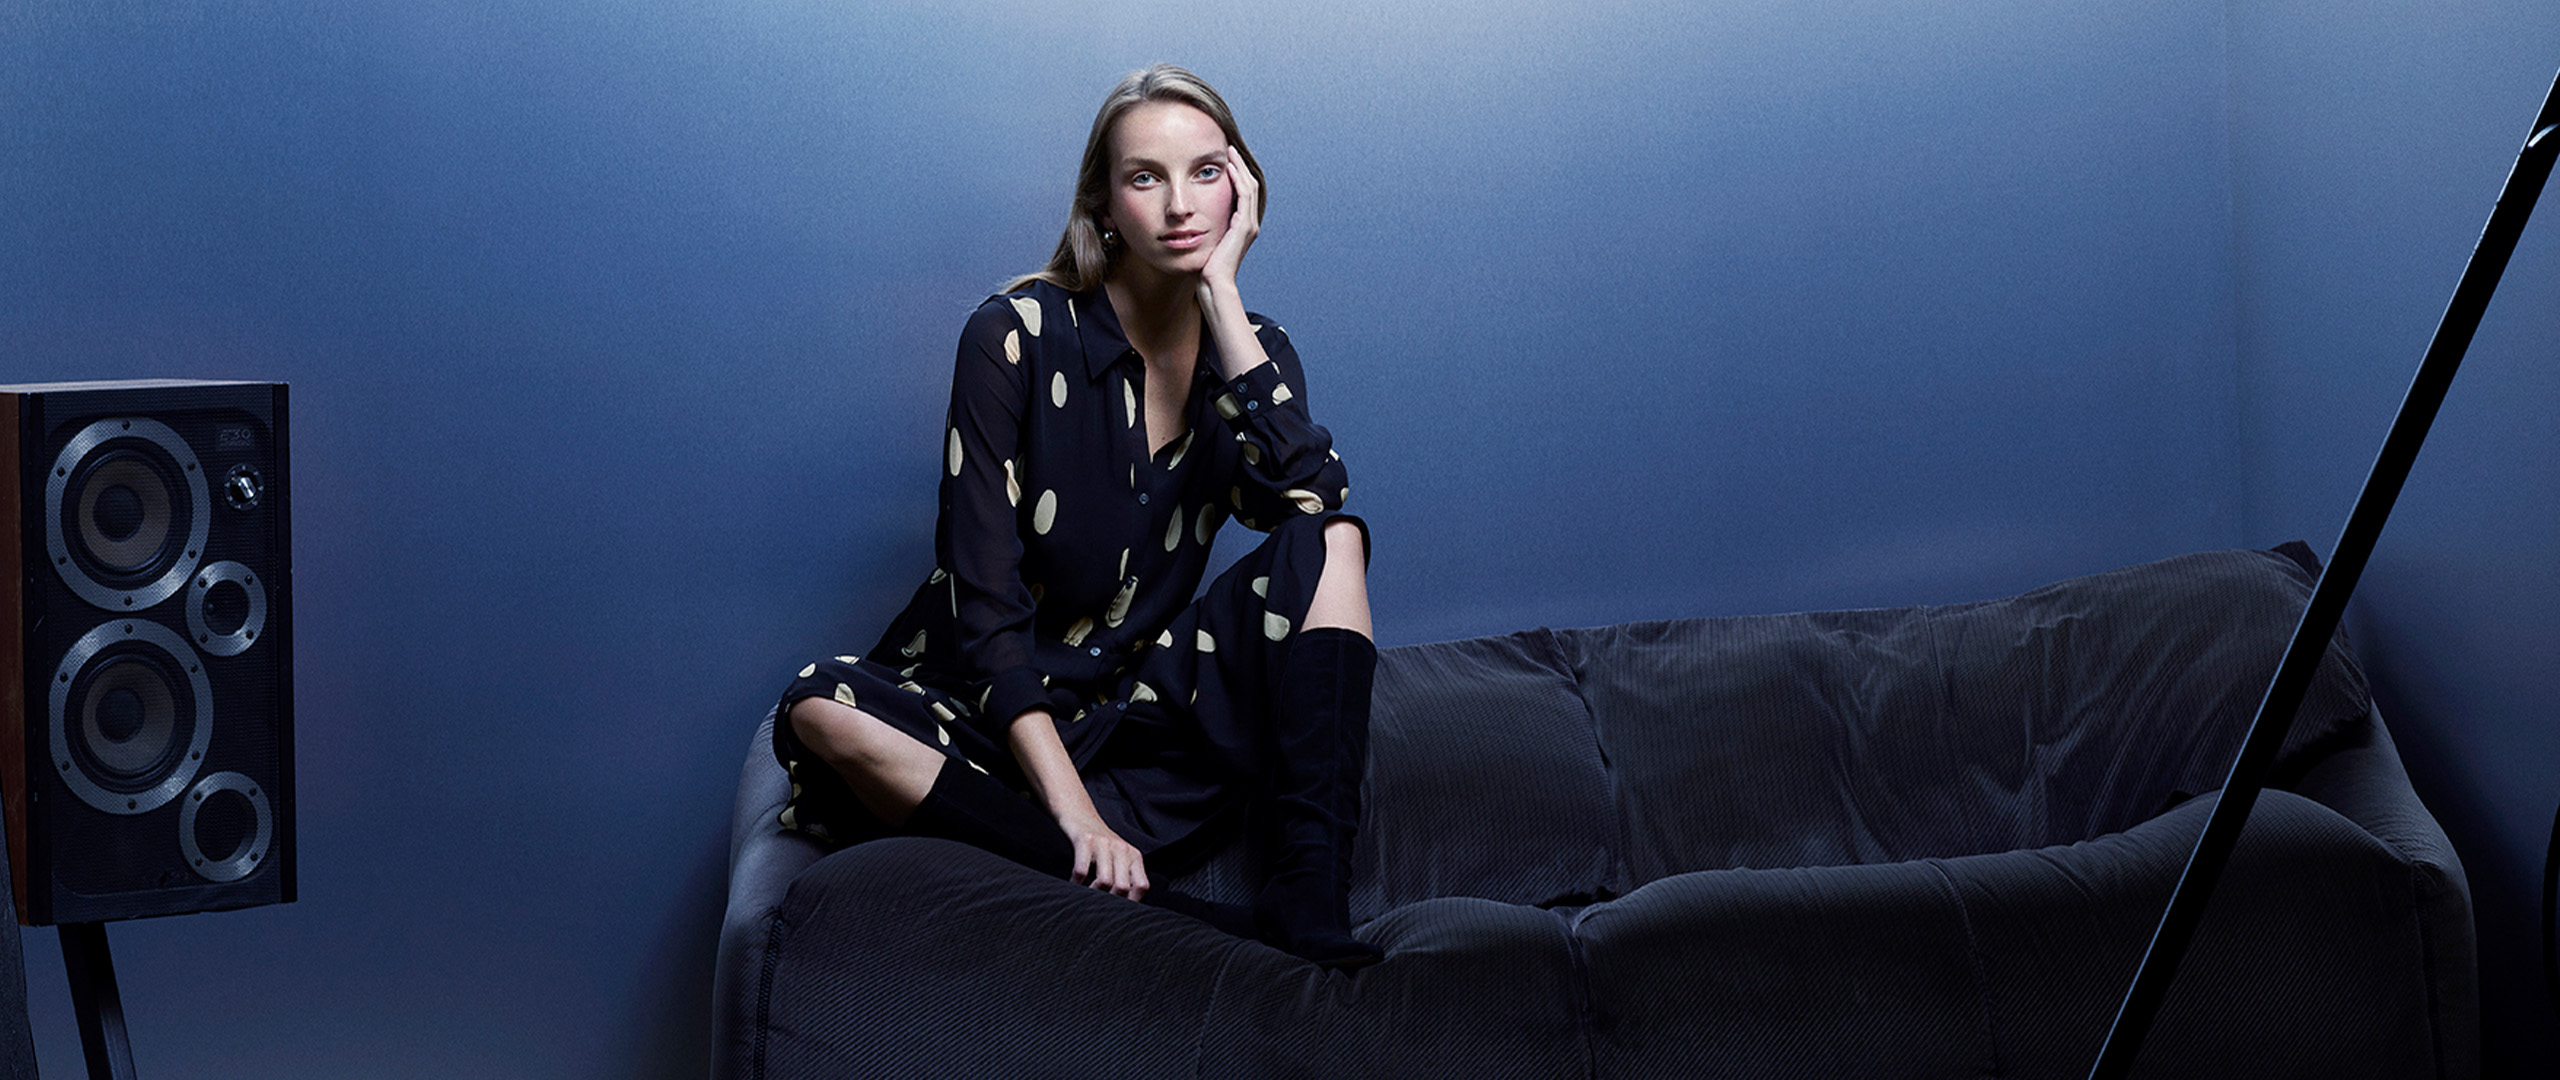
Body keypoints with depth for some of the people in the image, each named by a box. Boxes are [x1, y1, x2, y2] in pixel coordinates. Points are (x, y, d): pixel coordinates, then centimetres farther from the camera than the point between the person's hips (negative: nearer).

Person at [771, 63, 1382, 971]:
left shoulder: (1250, 349, 3)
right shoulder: (1018, 334, -9)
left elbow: (1309, 495, -20)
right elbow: (984, 599, -16)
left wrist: (1220, 292, -18)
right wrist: (1073, 808, -26)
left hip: (1157, 713, 3)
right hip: (1005, 715, -3)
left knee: (1332, 540, -16)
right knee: (822, 710, -32)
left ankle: (1311, 889, -31)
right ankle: (1185, 922, -40)